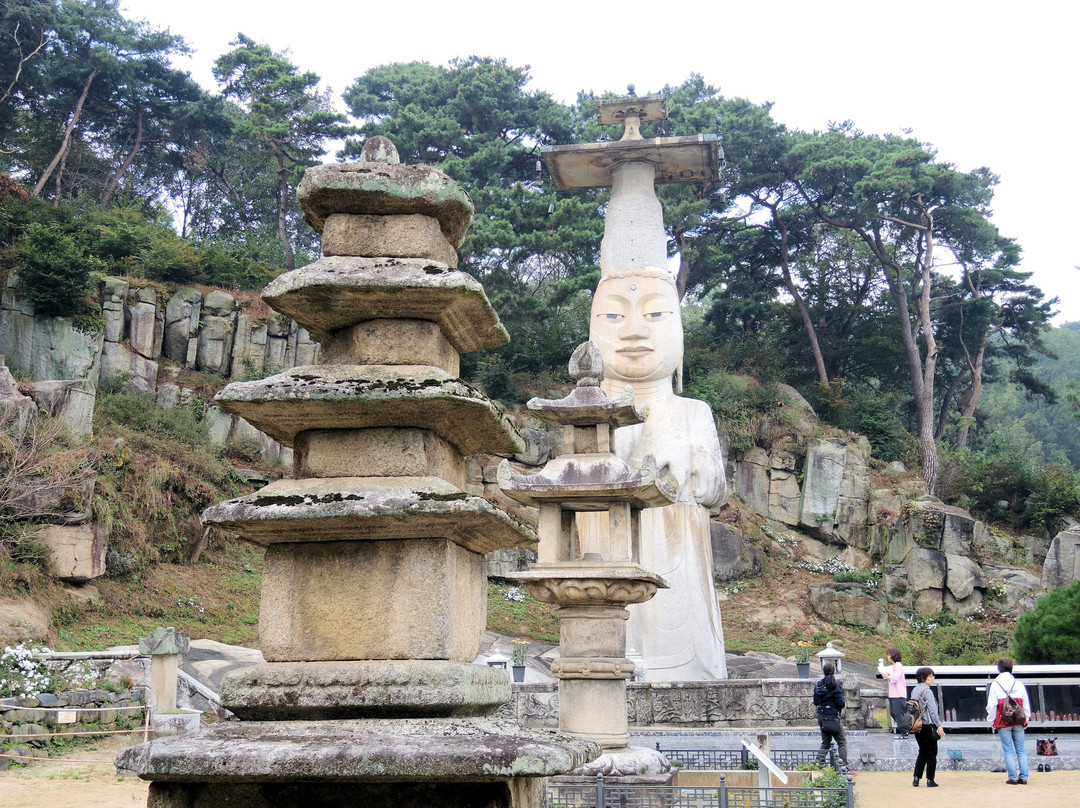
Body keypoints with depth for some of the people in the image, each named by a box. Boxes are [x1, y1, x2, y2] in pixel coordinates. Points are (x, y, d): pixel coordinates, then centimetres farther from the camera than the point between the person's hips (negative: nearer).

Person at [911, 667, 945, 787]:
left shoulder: (914, 690, 11)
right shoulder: (927, 691, -13)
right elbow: (932, 710, -16)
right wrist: (939, 726, -13)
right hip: (928, 726, -8)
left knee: (922, 752, 15)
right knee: (932, 752, 2)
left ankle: (916, 778, 9)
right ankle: (930, 780, 3)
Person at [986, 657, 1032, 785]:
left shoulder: (995, 684, -3)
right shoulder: (1019, 684, 5)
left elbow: (991, 705, -4)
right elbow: (1026, 703, 10)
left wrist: (992, 720, 6)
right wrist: (1026, 719, 20)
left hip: (1003, 723, -3)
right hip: (1019, 722, 3)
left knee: (1008, 750, 1)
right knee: (1021, 750, 7)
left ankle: (1013, 777, -2)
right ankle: (1023, 777, 4)